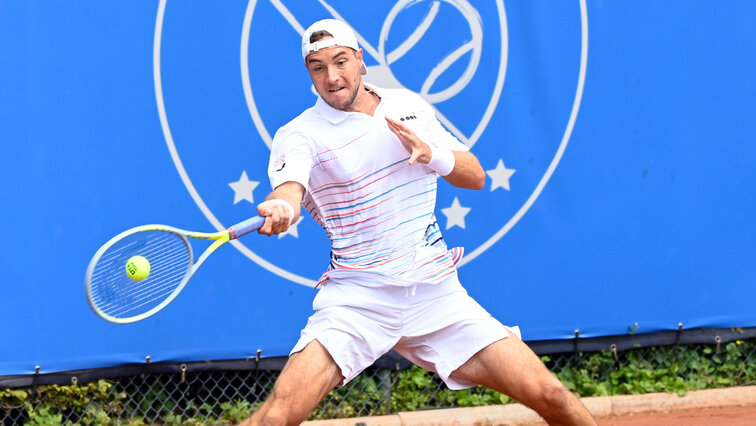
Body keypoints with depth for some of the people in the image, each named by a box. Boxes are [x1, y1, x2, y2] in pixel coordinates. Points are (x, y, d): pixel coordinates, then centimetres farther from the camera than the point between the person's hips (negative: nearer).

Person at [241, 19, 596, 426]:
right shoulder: (299, 134, -4)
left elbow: (475, 175, 14)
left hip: (437, 294, 3)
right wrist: (279, 209, -49)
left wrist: (431, 153, -7)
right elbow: (289, 187, -24)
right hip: (357, 300, -3)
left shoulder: (409, 106, 10)